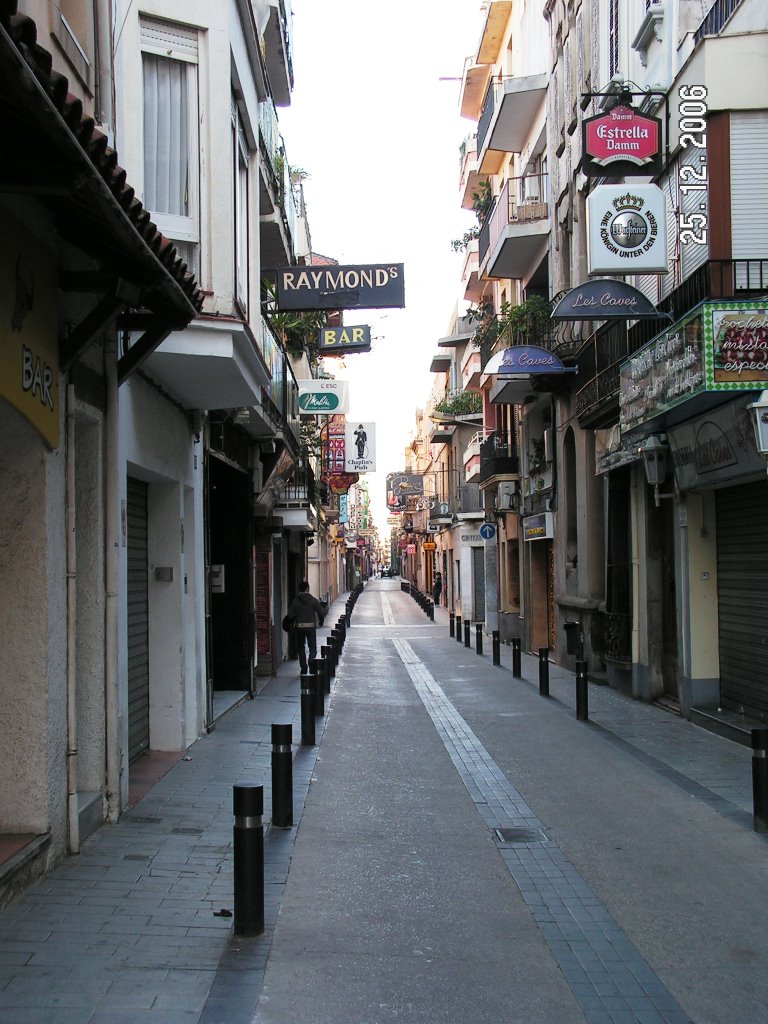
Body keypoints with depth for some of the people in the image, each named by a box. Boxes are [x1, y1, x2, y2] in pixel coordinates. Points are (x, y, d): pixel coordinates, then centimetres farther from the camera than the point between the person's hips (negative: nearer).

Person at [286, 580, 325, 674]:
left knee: (300, 648, 13)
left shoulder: (295, 601, -1)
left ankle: (304, 668, 12)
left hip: (299, 627, 1)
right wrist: (321, 621, 15)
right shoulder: (313, 600, -4)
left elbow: (290, 614, -4)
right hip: (311, 626, -1)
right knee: (312, 647, 6)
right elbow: (321, 612, -4)